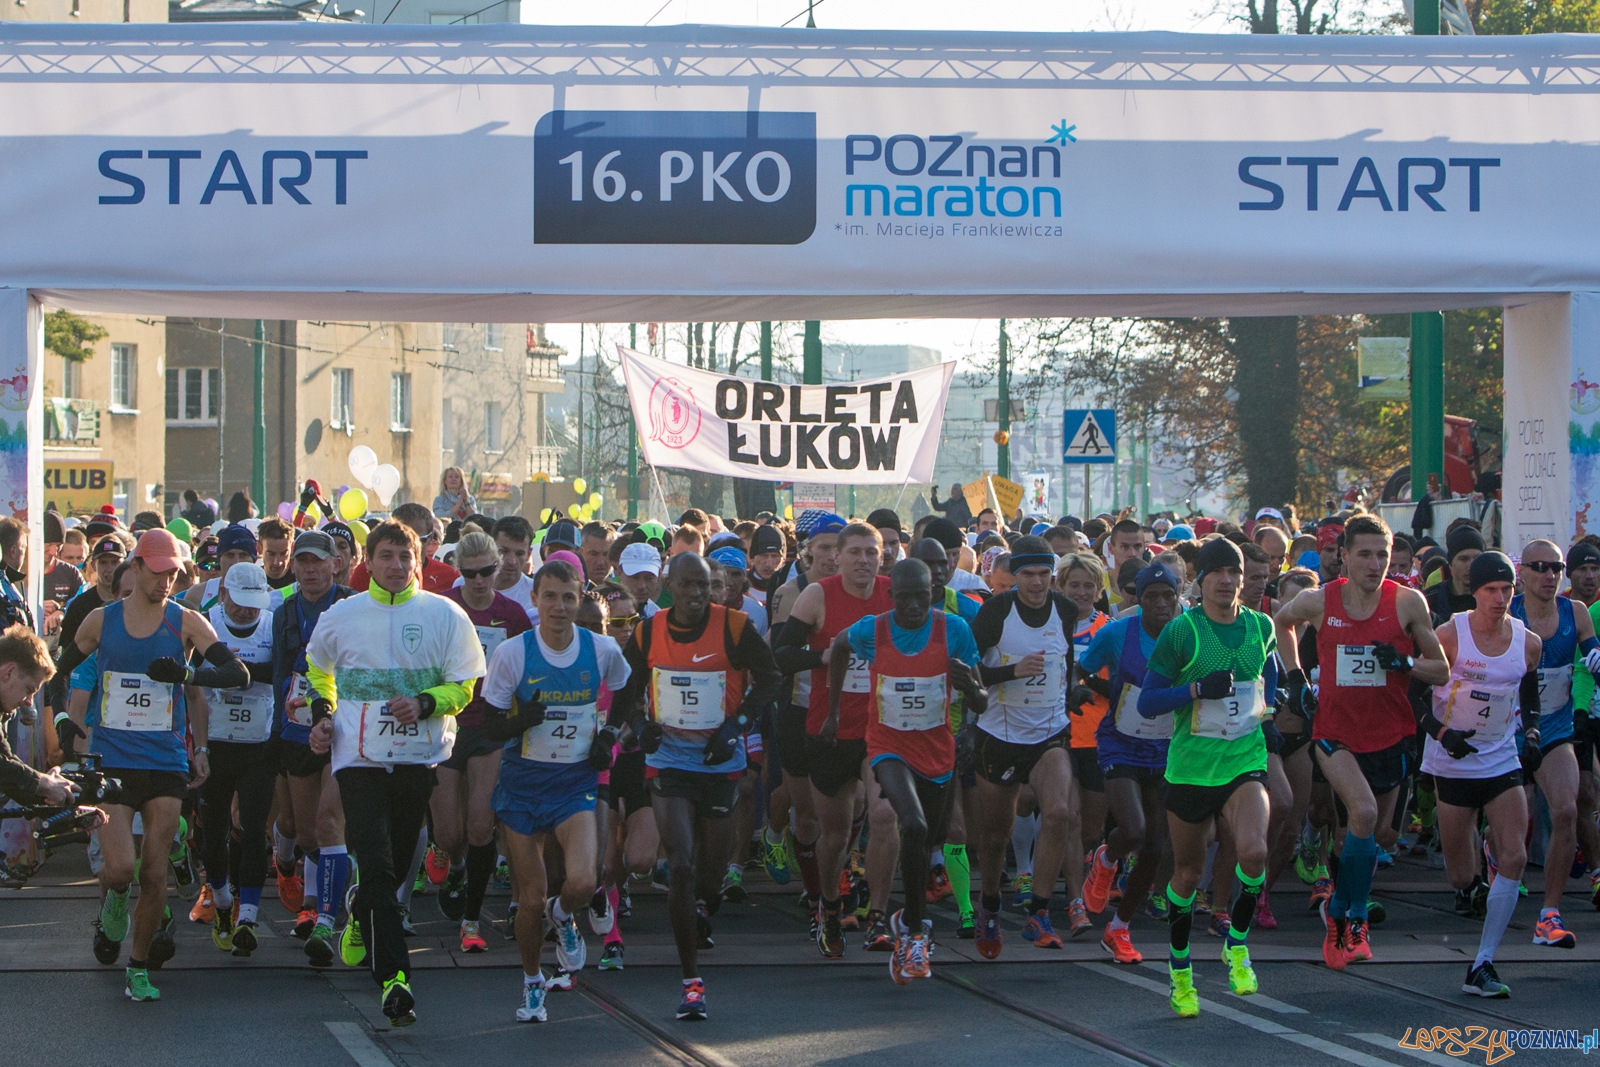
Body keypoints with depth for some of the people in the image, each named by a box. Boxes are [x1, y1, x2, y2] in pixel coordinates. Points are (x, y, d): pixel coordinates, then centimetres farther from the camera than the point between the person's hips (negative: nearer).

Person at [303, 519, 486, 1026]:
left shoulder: (445, 615, 1)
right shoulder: (340, 616, 5)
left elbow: (463, 685, 1)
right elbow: (317, 670, 24)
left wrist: (424, 704, -17)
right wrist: (322, 713, 8)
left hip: (420, 756, 1)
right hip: (359, 757, -1)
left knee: (397, 865, 12)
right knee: (377, 866, -13)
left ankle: (360, 917, 45)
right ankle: (393, 976, -16)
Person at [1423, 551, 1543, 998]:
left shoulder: (1528, 643, 0)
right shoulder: (1449, 635, -12)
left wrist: (1532, 735, 6)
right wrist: (1441, 732, -20)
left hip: (1503, 761, 3)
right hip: (1453, 764, -3)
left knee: (1514, 857, -16)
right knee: (1461, 878, 2)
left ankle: (1482, 966, -12)